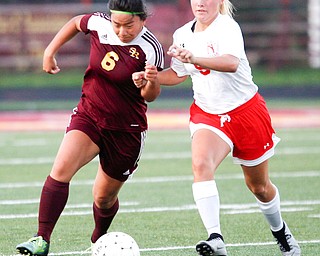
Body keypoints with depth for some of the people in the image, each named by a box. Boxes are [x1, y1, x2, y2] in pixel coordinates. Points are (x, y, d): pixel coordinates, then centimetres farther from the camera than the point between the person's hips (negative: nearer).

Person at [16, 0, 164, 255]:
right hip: (88, 117, 2)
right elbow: (76, 23, 15)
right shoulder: (99, 24, -9)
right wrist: (50, 51, 9)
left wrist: (152, 82, -32)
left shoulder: (151, 49, -18)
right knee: (61, 167, -24)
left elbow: (149, 95, -10)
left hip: (126, 130, -2)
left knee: (104, 198, 10)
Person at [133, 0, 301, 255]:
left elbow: (231, 63, -40)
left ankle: (280, 230, 44)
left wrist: (194, 59, -55)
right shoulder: (183, 35, 0)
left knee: (259, 186, 13)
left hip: (245, 110, -3)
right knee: (200, 164, -29)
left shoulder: (227, 27, -20)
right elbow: (179, 74, 16)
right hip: (207, 115, 4)